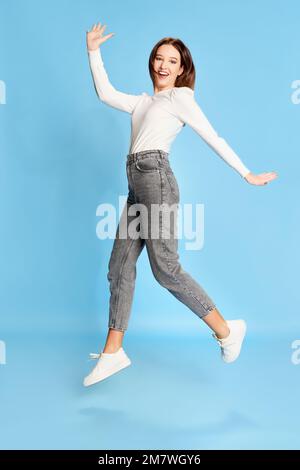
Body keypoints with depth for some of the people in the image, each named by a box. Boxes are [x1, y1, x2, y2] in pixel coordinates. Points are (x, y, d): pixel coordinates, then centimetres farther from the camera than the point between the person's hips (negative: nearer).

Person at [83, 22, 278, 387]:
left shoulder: (180, 96, 9)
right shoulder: (143, 102, 29)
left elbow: (214, 138, 5)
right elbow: (106, 94, 25)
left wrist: (247, 175, 5)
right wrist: (93, 51, 23)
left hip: (154, 176, -7)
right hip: (137, 186, 8)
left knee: (165, 269, -12)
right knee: (120, 266, 2)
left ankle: (226, 331, 2)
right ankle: (112, 352, 7)